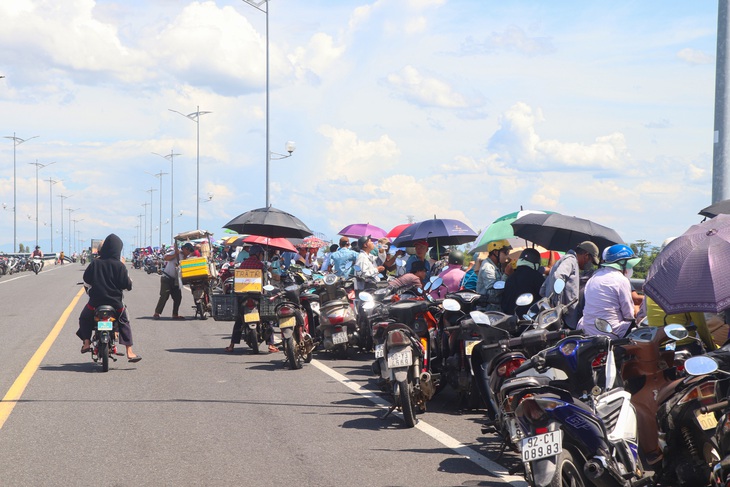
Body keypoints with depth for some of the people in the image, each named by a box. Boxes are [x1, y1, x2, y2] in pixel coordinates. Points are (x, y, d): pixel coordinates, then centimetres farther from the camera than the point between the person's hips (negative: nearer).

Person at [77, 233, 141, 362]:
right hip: (115, 301, -1)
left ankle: (86, 342, 11)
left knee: (84, 318, 27)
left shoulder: (95, 263, -4)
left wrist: (89, 289, 27)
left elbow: (86, 280, 7)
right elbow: (127, 285, -7)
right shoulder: (120, 266, -10)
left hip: (95, 301, 1)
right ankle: (130, 352, 10)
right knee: (124, 323, 19)